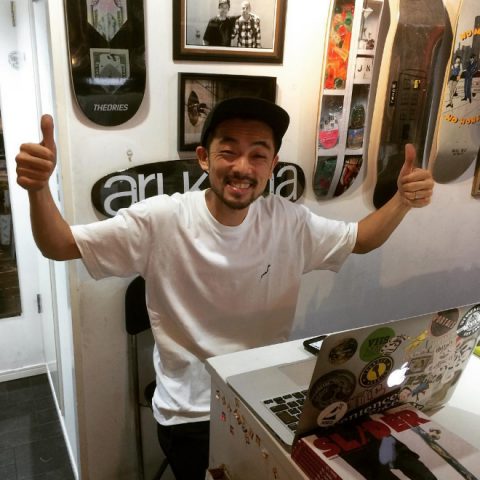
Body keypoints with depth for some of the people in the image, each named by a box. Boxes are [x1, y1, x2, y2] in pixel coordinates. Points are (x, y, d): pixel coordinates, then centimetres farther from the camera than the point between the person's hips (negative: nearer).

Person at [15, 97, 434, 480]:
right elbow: (60, 246, -15)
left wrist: (401, 201, -15)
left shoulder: (289, 221, -9)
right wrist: (39, 188, -35)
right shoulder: (160, 220, -19)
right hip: (191, 413, -3)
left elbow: (360, 240, 4)